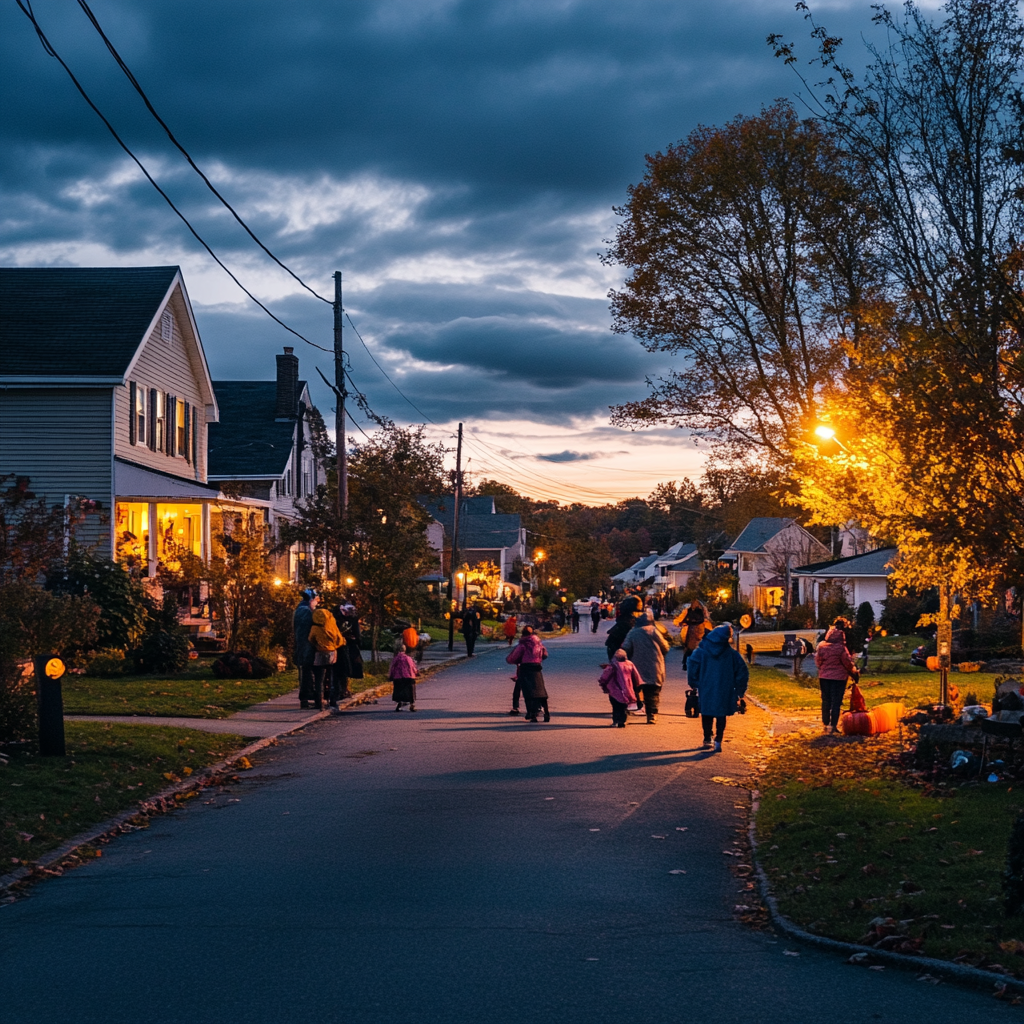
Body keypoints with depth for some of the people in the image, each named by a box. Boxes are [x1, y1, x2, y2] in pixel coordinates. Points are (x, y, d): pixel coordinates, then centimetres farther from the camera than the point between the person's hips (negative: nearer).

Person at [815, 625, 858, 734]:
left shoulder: (821, 646, -3)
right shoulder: (841, 648, -15)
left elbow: (817, 661, 7)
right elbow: (848, 663, -8)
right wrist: (855, 672, 10)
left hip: (824, 677, 4)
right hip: (838, 677, -4)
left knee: (825, 701, 15)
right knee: (836, 702, 2)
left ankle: (825, 724, 22)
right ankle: (833, 726, -1)